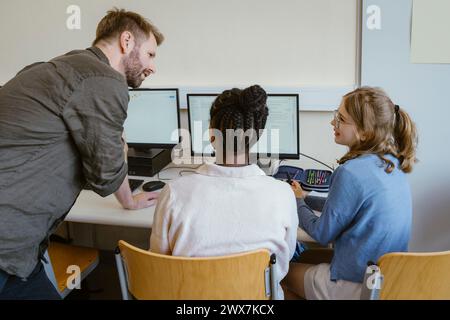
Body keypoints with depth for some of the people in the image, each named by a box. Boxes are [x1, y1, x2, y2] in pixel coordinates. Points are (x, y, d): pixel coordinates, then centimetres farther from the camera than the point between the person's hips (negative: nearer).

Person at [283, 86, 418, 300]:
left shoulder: (351, 172, -26)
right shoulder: (393, 164, -1)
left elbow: (323, 235, -14)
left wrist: (297, 202, 2)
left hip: (357, 287, -8)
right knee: (303, 257, 26)